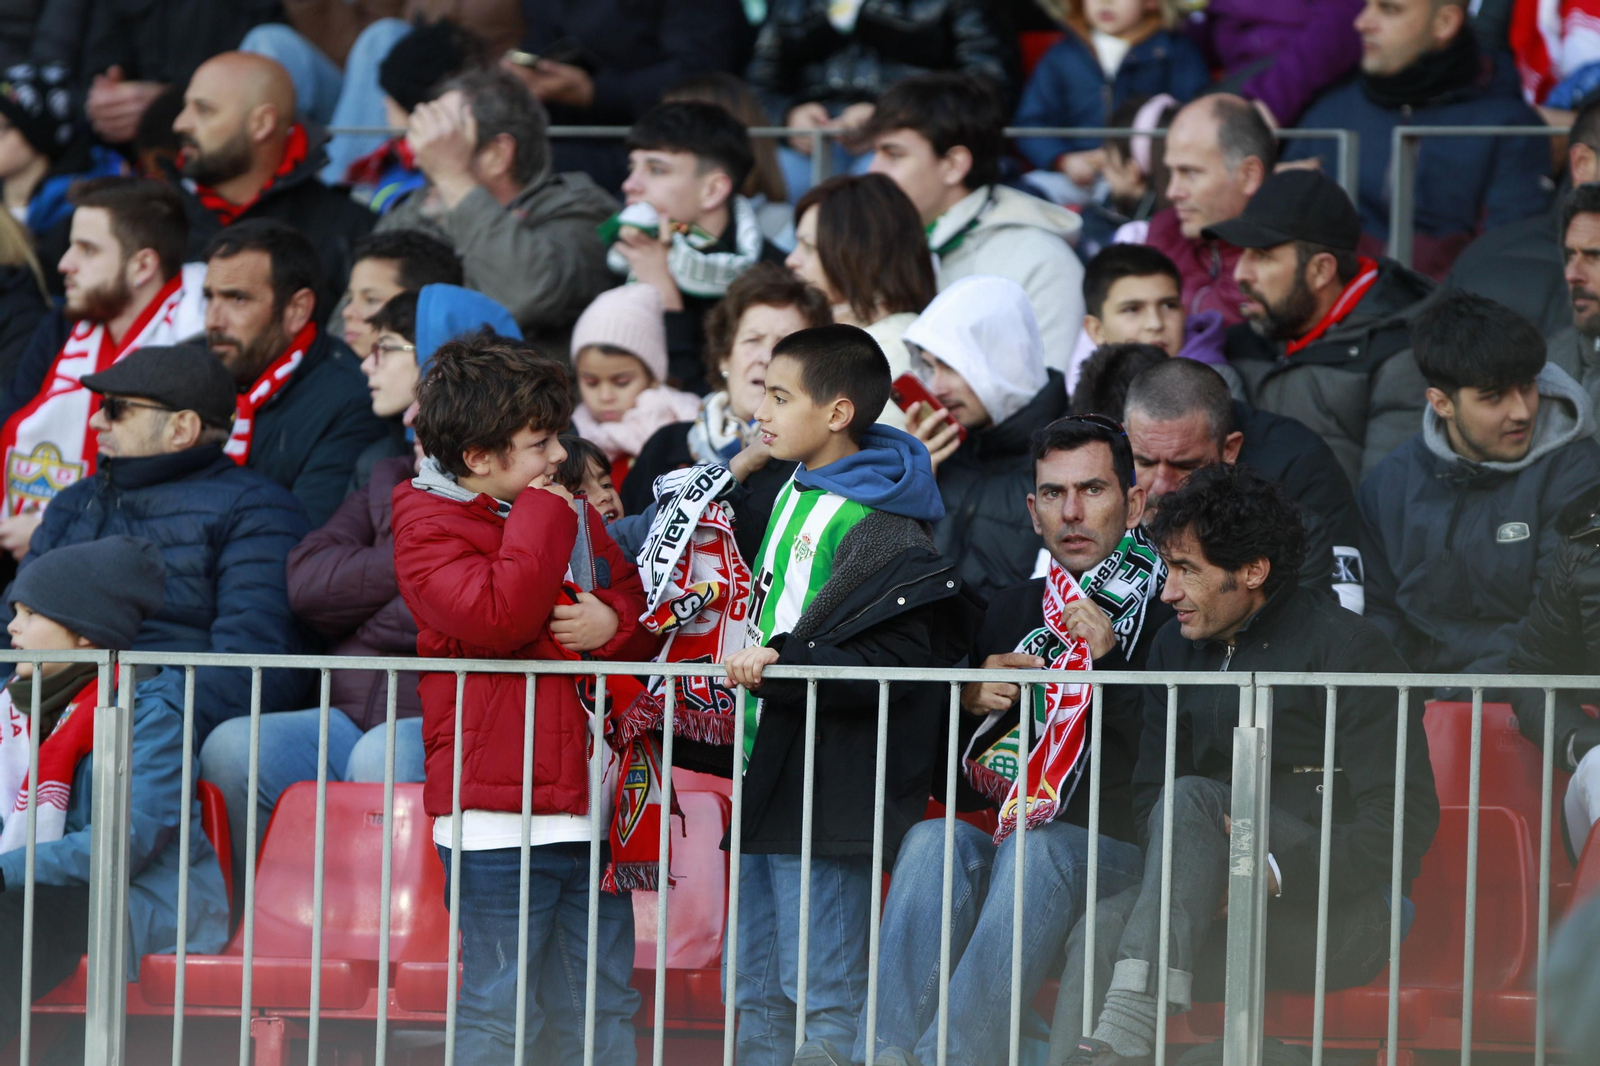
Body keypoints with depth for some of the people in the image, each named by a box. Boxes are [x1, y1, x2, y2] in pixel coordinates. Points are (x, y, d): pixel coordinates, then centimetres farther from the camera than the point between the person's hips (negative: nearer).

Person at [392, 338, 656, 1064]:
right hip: (501, 818, -7)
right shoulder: (430, 530, -7)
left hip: (592, 812, 7)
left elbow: (642, 607, 20)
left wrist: (614, 623, -4)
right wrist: (540, 515, -14)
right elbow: (497, 616, -22)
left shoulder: (572, 518, 15)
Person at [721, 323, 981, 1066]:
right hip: (768, 782, 10)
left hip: (831, 800, -10)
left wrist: (783, 664, -29)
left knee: (826, 1001, -5)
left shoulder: (883, 530, -16)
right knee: (755, 996, 14)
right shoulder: (792, 495, 15)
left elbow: (897, 664, -24)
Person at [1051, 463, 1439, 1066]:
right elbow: (1148, 795, 15)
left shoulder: (1348, 649, -5)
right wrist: (1200, 878, -9)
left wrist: (1274, 872, -21)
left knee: (1192, 798, -28)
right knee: (1104, 927, -26)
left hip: (1344, 919, -5)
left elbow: (1405, 821, -10)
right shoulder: (1176, 648, 14)